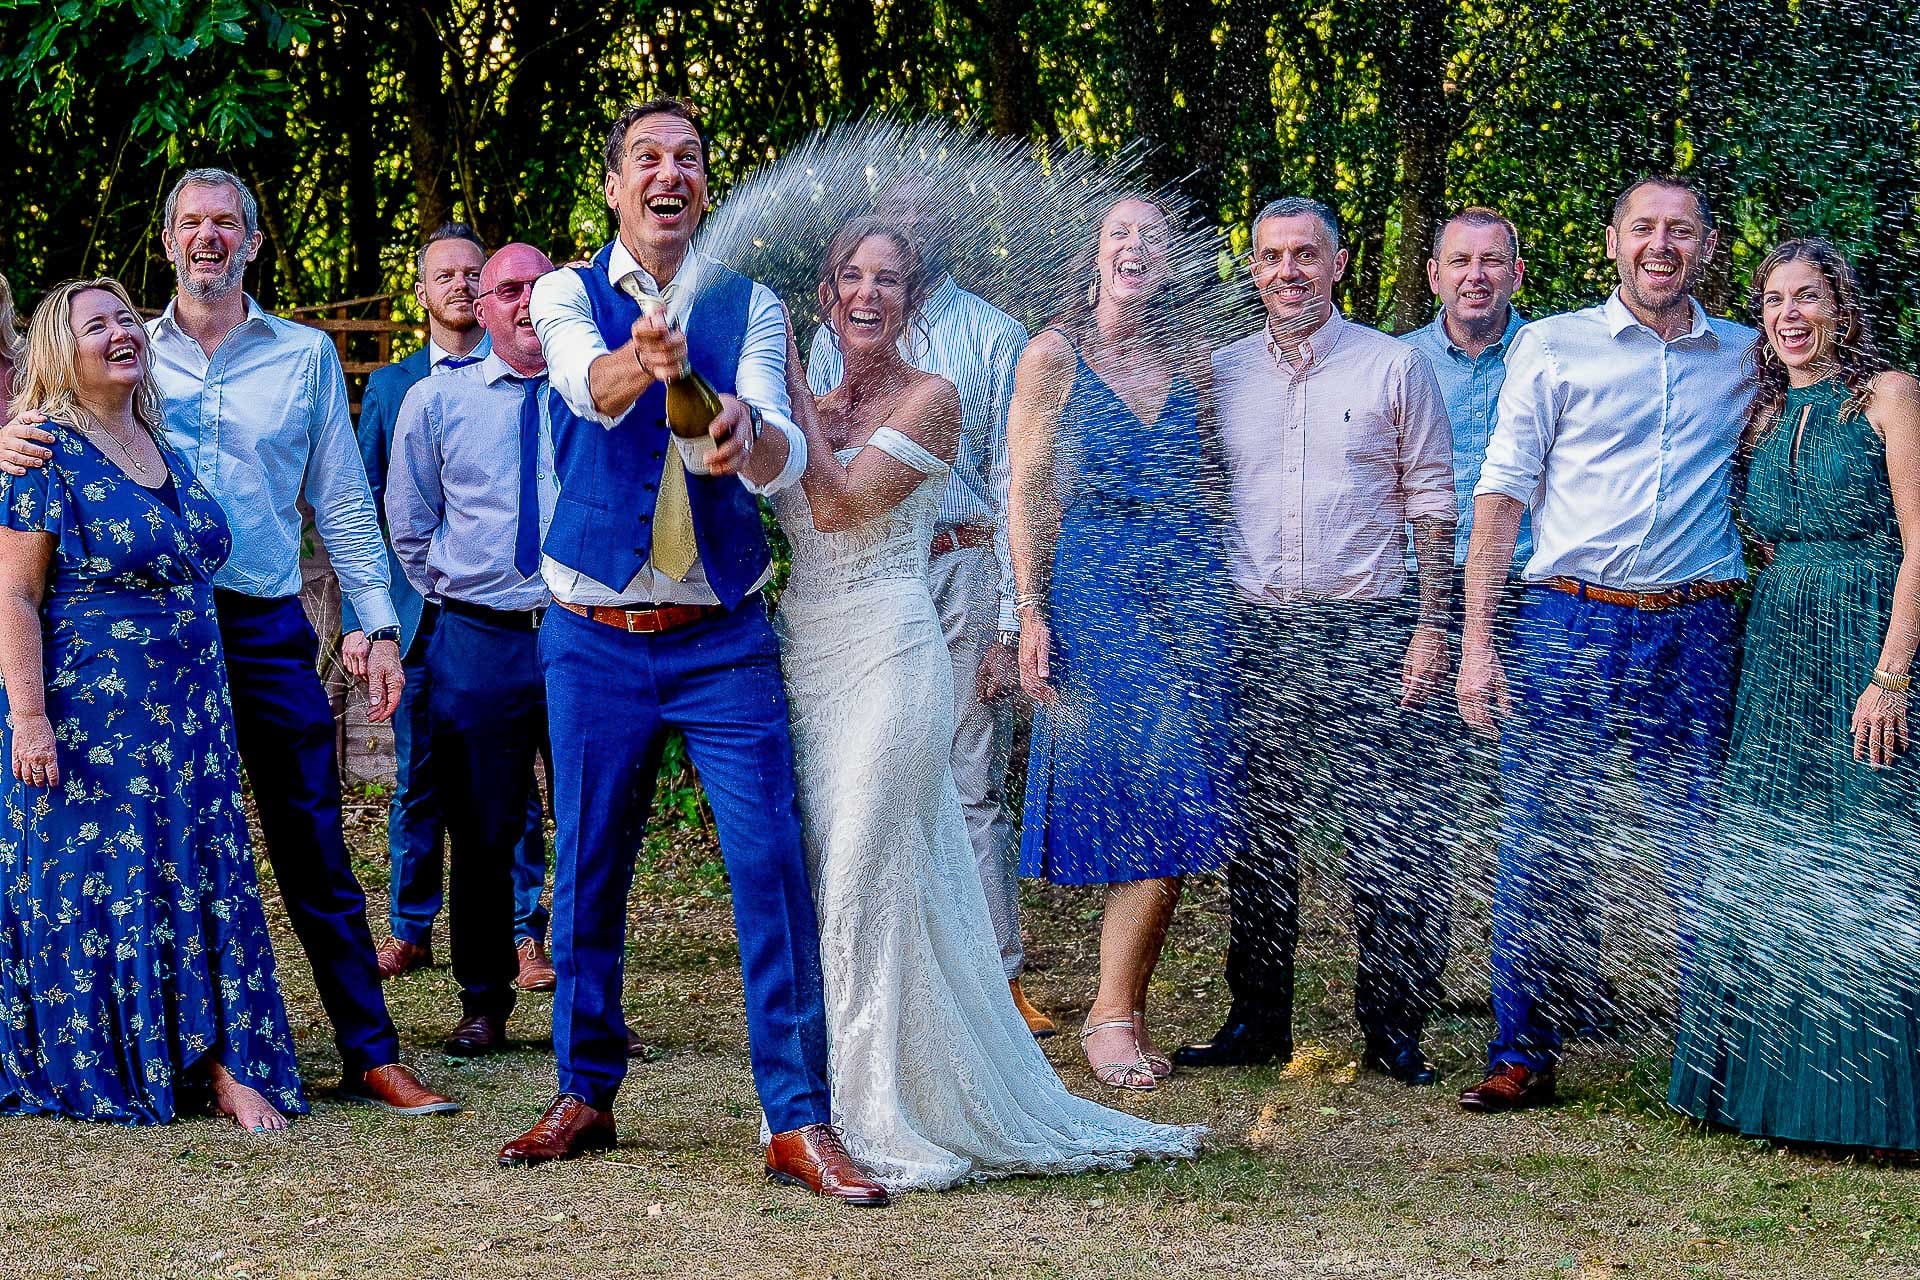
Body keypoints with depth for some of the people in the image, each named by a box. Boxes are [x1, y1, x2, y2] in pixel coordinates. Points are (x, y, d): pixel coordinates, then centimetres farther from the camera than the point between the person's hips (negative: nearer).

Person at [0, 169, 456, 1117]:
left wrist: (378, 625, 1)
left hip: (267, 629, -1)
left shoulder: (304, 355, 9)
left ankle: (371, 1055, 2)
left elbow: (343, 504, 9)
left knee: (314, 851, -2)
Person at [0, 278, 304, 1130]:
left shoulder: (159, 443, 12)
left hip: (185, 712, 7)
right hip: (86, 721, -7)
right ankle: (94, 1070, 11)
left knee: (202, 882, 3)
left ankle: (224, 1067, 4)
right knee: (94, 884, 0)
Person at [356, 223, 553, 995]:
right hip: (418, 610, 2)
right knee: (417, 779, 6)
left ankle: (523, 934, 6)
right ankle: (409, 930, 17)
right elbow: (363, 507, 11)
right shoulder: (390, 386, 12)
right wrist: (356, 619, 3)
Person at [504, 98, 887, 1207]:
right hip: (595, 643, 0)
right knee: (587, 874, 7)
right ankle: (587, 1094, 23)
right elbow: (588, 384, -22)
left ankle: (799, 1121, -4)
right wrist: (641, 361, -46)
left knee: (774, 867, -8)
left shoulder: (748, 305, 4)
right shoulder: (570, 294, 2)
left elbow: (787, 458, -11)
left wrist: (749, 438, -36)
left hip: (725, 639, 0)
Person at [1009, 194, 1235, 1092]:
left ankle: (1118, 1010, 8)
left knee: (1176, 811, -1)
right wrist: (1031, 614, -8)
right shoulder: (1054, 354, 0)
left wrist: (1220, 595, 9)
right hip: (1091, 588, -4)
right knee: (1156, 803, -10)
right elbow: (1027, 494, -2)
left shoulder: (1189, 359, 12)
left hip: (1187, 586, 4)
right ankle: (1117, 1011, 0)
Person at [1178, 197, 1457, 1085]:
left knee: (1392, 842, -5)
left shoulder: (1395, 366, 4)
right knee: (1257, 836, 6)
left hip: (1368, 629, -3)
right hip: (1254, 633, 3)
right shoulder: (1221, 373, 11)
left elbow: (1432, 502, 4)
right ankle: (1257, 1019, 16)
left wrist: (1431, 626, -5)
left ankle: (1392, 1028, 4)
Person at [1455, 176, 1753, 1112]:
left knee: (1704, 856, 3)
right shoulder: (1553, 346, 5)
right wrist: (1476, 640, -5)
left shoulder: (1748, 358, 12)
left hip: (1696, 630, 2)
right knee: (1540, 848, -2)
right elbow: (1503, 489, 2)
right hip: (1570, 622, -1)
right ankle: (1523, 1058, 6)